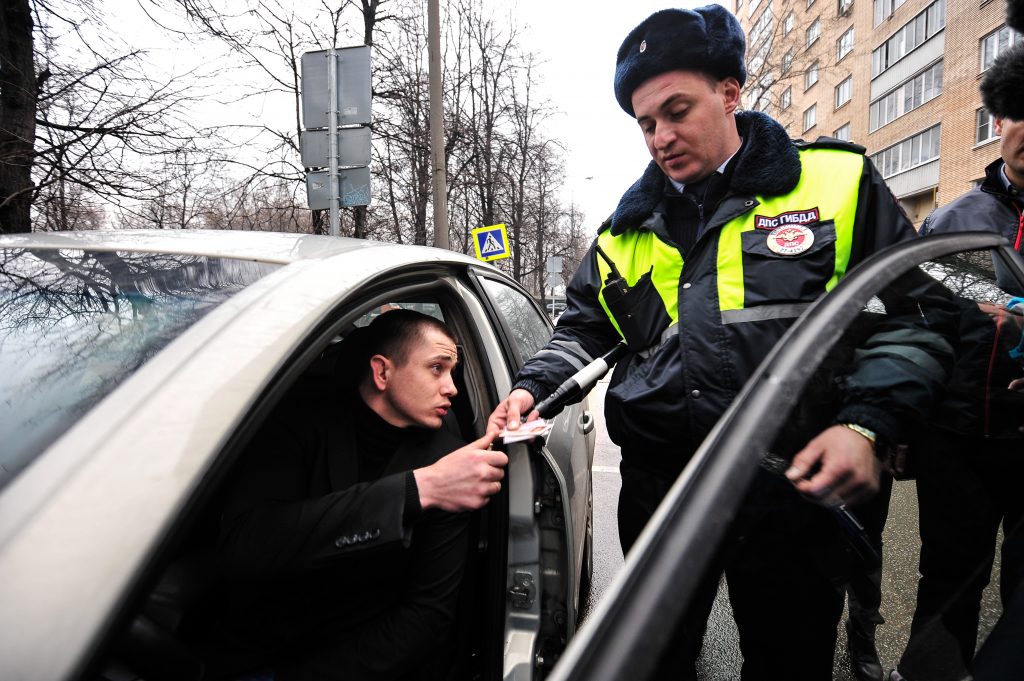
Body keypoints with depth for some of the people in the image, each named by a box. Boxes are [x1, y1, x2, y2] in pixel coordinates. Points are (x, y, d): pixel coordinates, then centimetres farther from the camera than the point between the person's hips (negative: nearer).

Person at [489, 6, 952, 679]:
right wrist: (533, 387, -3)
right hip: (658, 487, 3)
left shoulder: (836, 181, 0)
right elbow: (584, 330, 16)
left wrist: (867, 423, -16)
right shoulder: (629, 227, 10)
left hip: (790, 485, -2)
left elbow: (918, 313, -1)